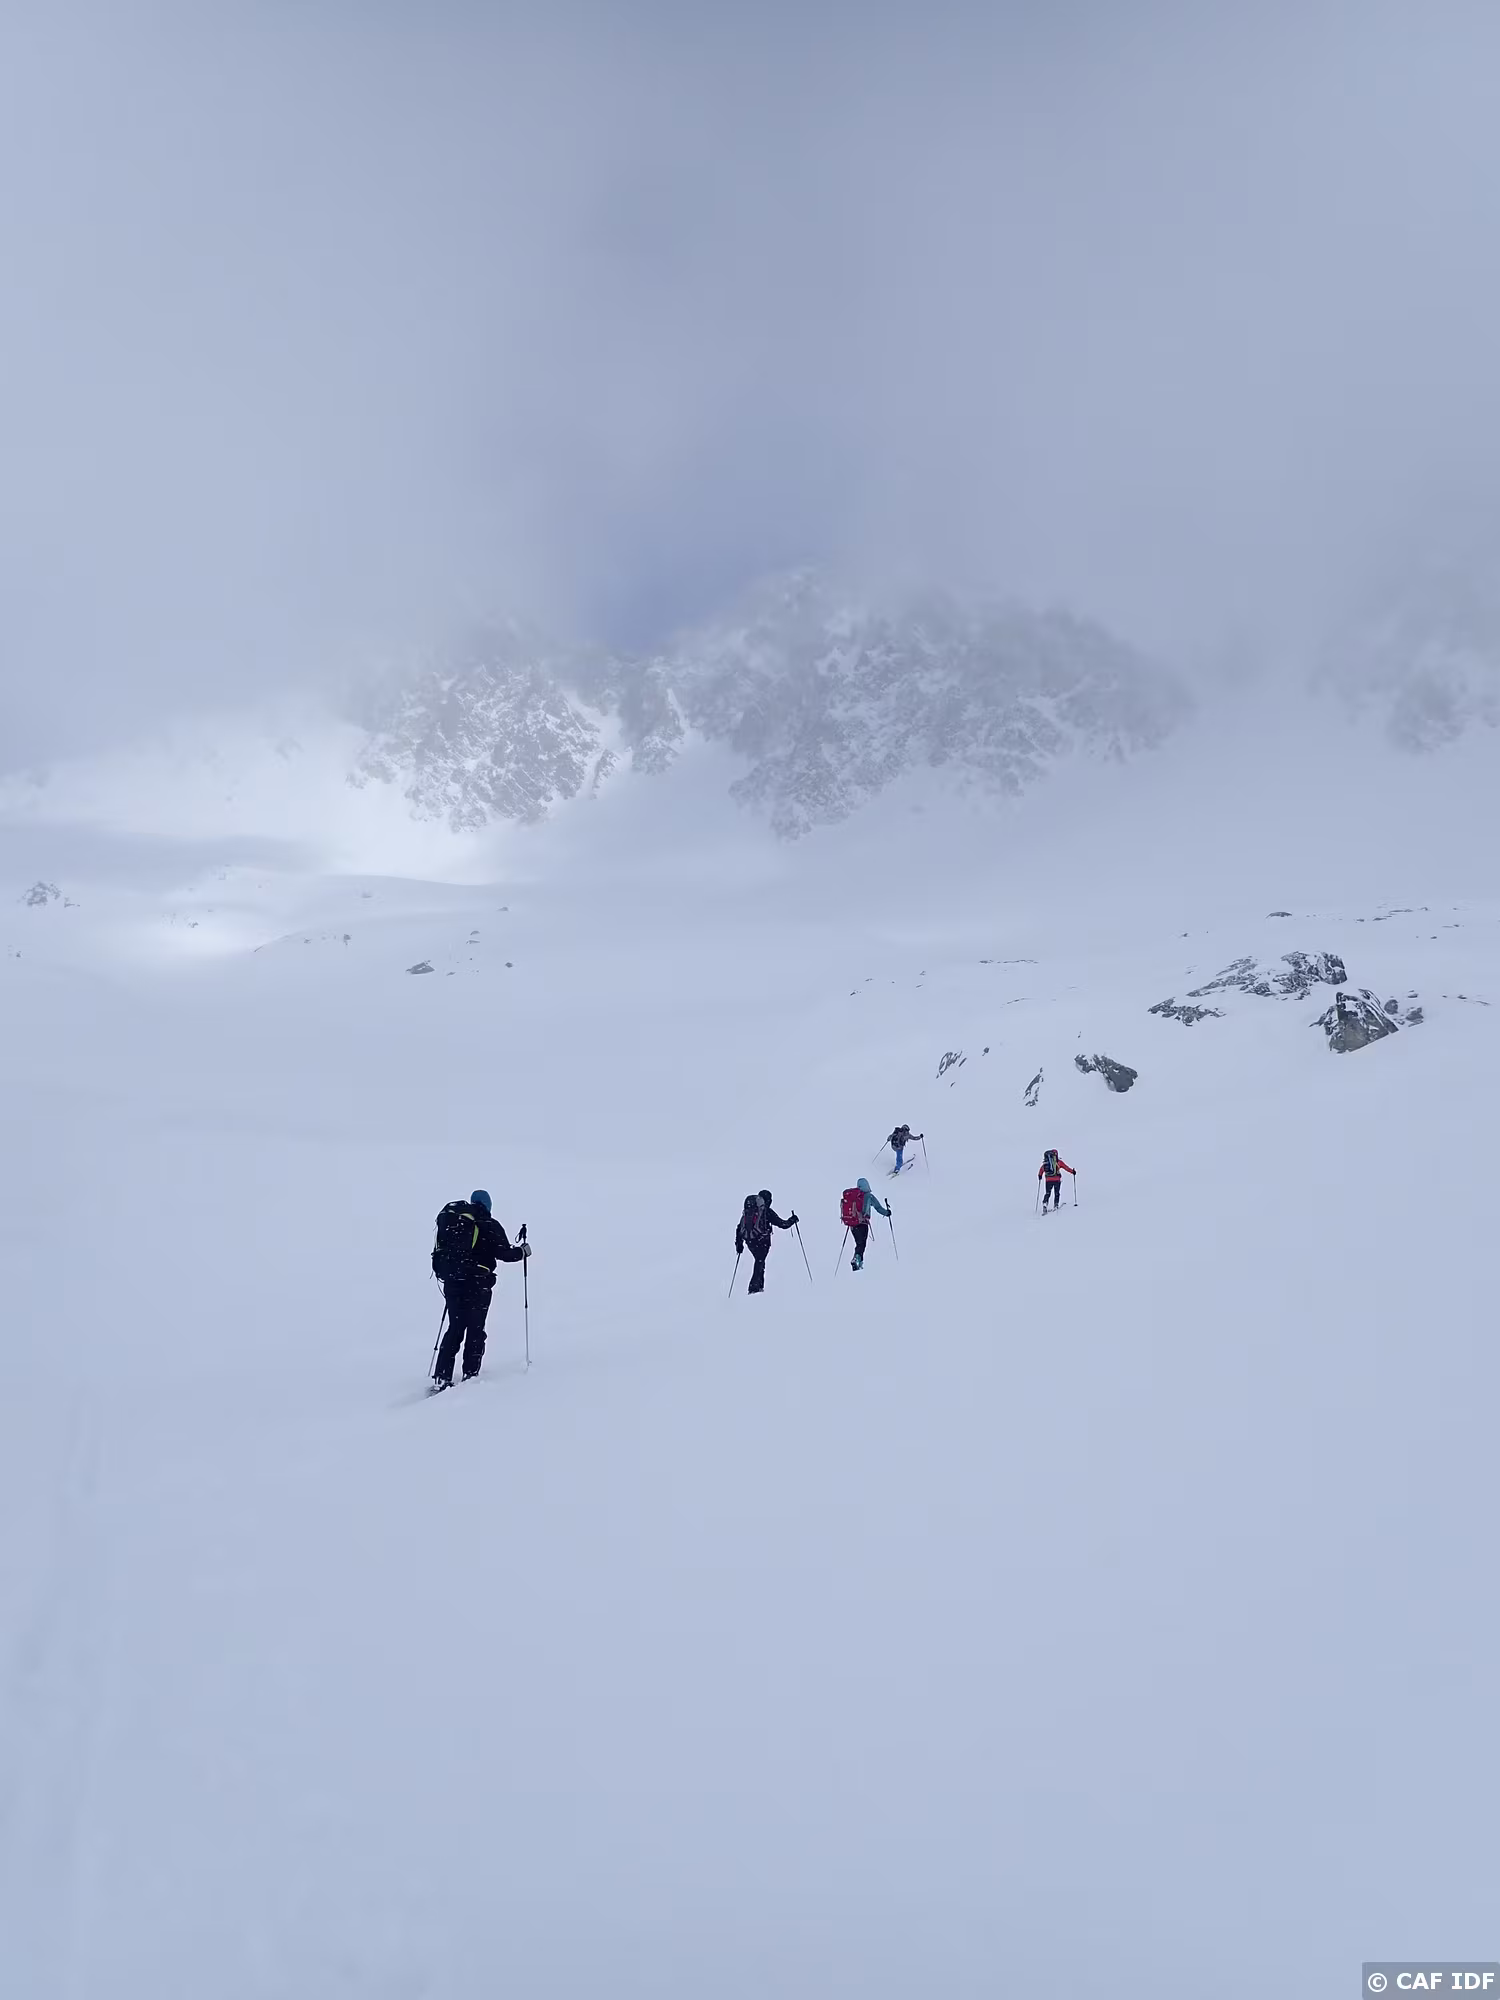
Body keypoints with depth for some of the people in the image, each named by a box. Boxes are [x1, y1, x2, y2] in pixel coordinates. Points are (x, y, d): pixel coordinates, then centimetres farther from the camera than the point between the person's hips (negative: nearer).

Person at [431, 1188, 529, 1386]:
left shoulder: (449, 1220, 12)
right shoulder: (488, 1225, -4)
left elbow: (439, 1253, 13)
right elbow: (504, 1253, -7)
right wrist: (523, 1251, 10)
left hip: (451, 1283, 5)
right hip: (477, 1284, -5)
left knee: (455, 1329, 13)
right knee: (475, 1330, 5)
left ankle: (442, 1377, 8)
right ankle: (470, 1375, 2)